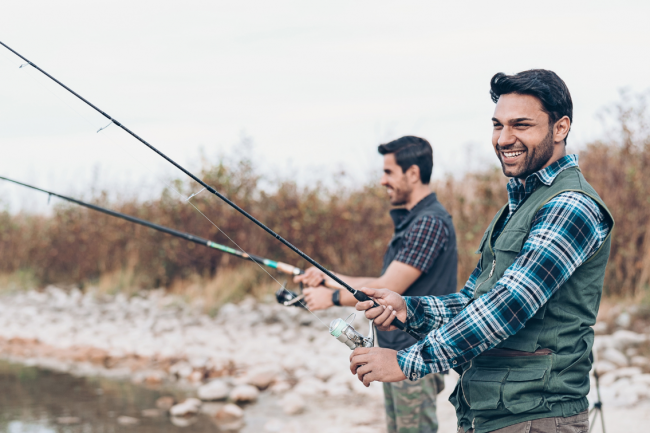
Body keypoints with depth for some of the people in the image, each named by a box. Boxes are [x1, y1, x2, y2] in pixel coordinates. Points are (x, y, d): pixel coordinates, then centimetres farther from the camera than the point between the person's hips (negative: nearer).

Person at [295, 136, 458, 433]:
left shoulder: (430, 222, -17)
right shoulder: (409, 221, 17)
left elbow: (388, 290, -19)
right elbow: (387, 286, 18)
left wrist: (332, 298, -7)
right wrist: (325, 278, 15)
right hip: (396, 354, 10)